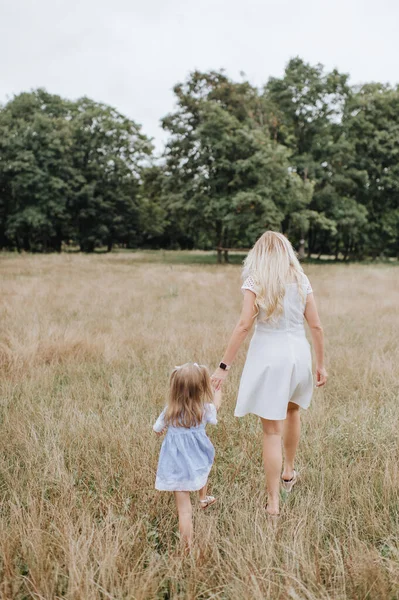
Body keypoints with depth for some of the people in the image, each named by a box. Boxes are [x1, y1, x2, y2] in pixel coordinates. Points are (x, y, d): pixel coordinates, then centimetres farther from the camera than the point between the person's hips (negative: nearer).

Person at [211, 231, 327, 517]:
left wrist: (224, 366, -11)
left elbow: (244, 326, -14)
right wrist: (321, 364, 14)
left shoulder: (255, 282, -6)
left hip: (268, 355, -4)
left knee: (272, 429, 3)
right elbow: (316, 326, 4)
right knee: (292, 409, 30)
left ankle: (273, 503, 10)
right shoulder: (301, 281, 4)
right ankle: (289, 472, 46)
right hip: (298, 353, 4)